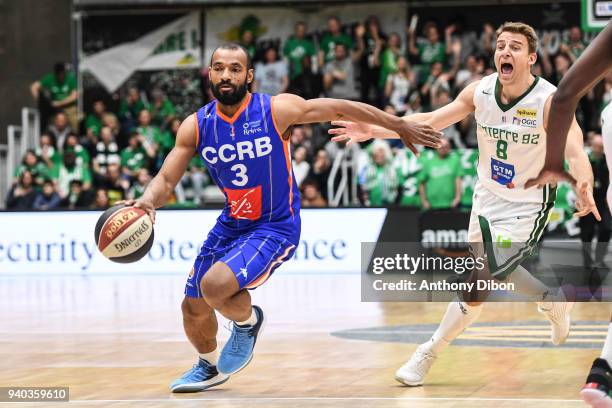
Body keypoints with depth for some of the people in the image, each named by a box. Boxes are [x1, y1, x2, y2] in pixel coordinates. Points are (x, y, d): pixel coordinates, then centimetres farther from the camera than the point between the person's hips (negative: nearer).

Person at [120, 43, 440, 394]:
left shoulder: (277, 109, -18)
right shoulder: (196, 126, -7)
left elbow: (341, 108, -9)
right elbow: (167, 179, -5)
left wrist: (401, 126, -3)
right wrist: (149, 201, -29)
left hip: (275, 227, -5)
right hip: (231, 223, 6)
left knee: (215, 285, -28)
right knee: (194, 307, 13)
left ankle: (248, 321, 7)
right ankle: (209, 368, 44)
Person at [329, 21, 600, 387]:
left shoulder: (551, 101, -23)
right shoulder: (481, 91, -8)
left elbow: (575, 152, -35)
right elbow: (430, 121, -3)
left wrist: (585, 189, -56)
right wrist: (374, 130, -11)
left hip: (527, 208, -6)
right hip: (487, 199, 6)